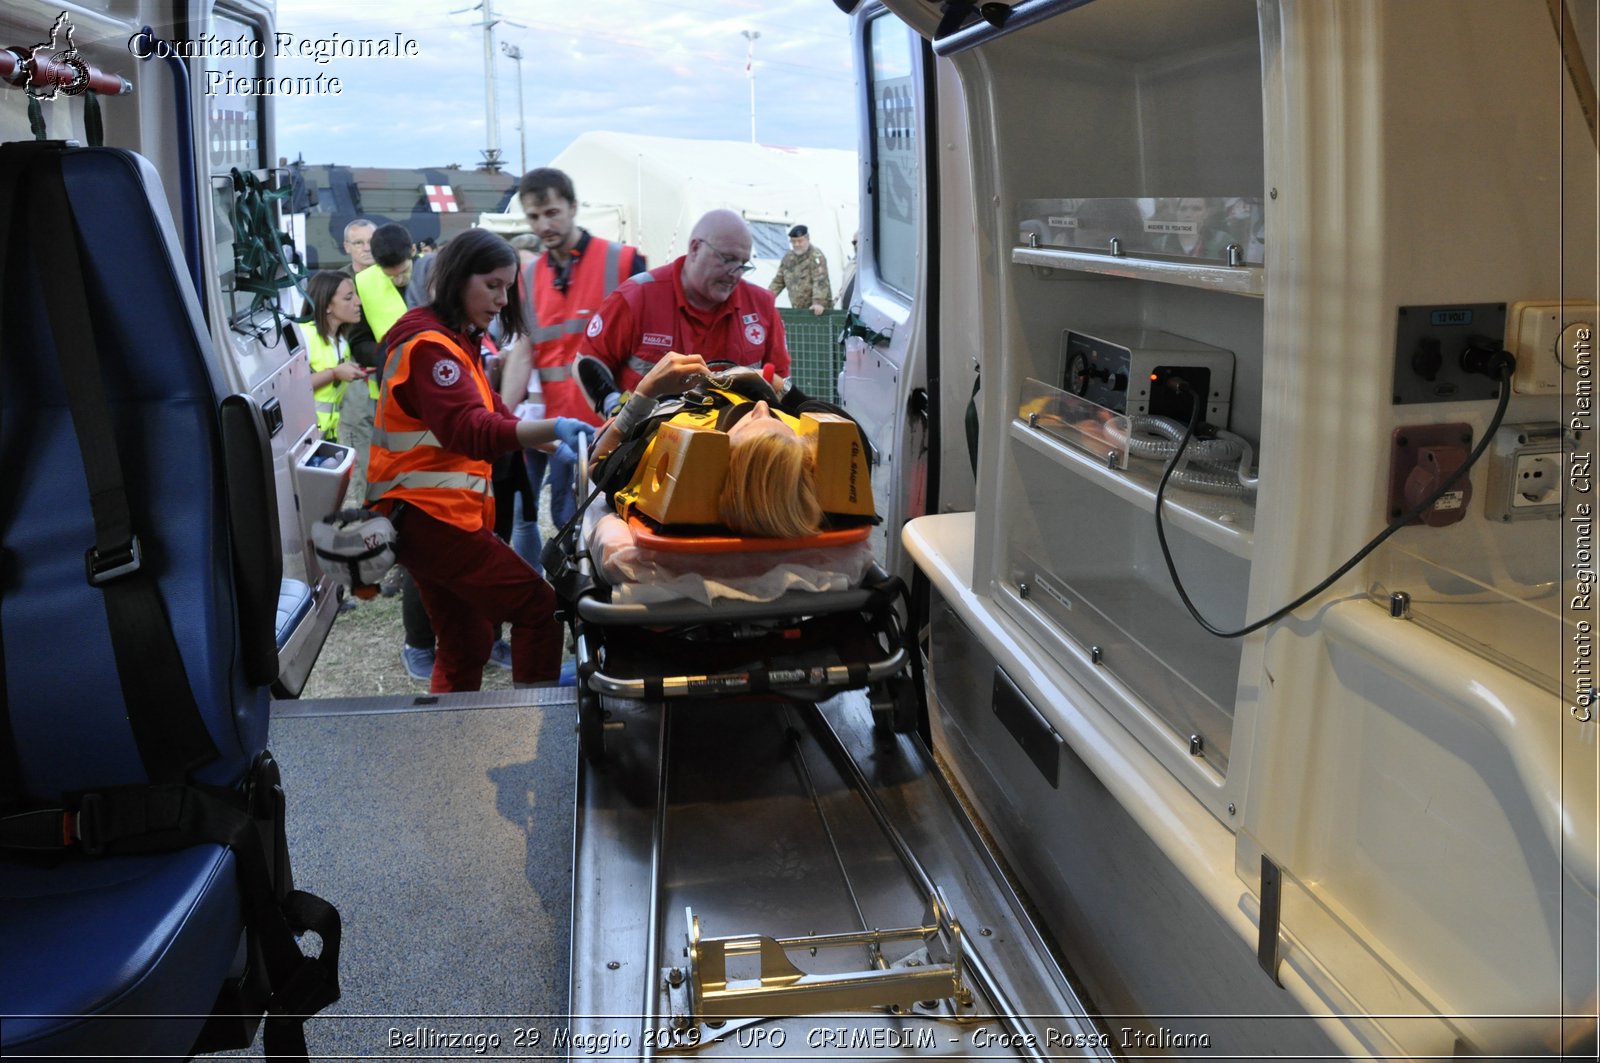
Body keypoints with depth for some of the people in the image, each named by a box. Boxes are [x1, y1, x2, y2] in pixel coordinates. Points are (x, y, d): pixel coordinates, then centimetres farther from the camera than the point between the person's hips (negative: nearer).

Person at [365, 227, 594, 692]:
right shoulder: (429, 346, -14)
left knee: (468, 643, 14)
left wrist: (558, 439, 1)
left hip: (424, 516, 10)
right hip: (429, 515, -10)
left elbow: (491, 414, 17)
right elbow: (469, 431, -29)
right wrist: (551, 428, -43)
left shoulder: (456, 341, 20)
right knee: (539, 607, -11)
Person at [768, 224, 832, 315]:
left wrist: (818, 302, -34)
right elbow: (778, 281, 18)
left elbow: (820, 281, -22)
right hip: (798, 309, 7)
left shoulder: (816, 256, -11)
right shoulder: (788, 258, 13)